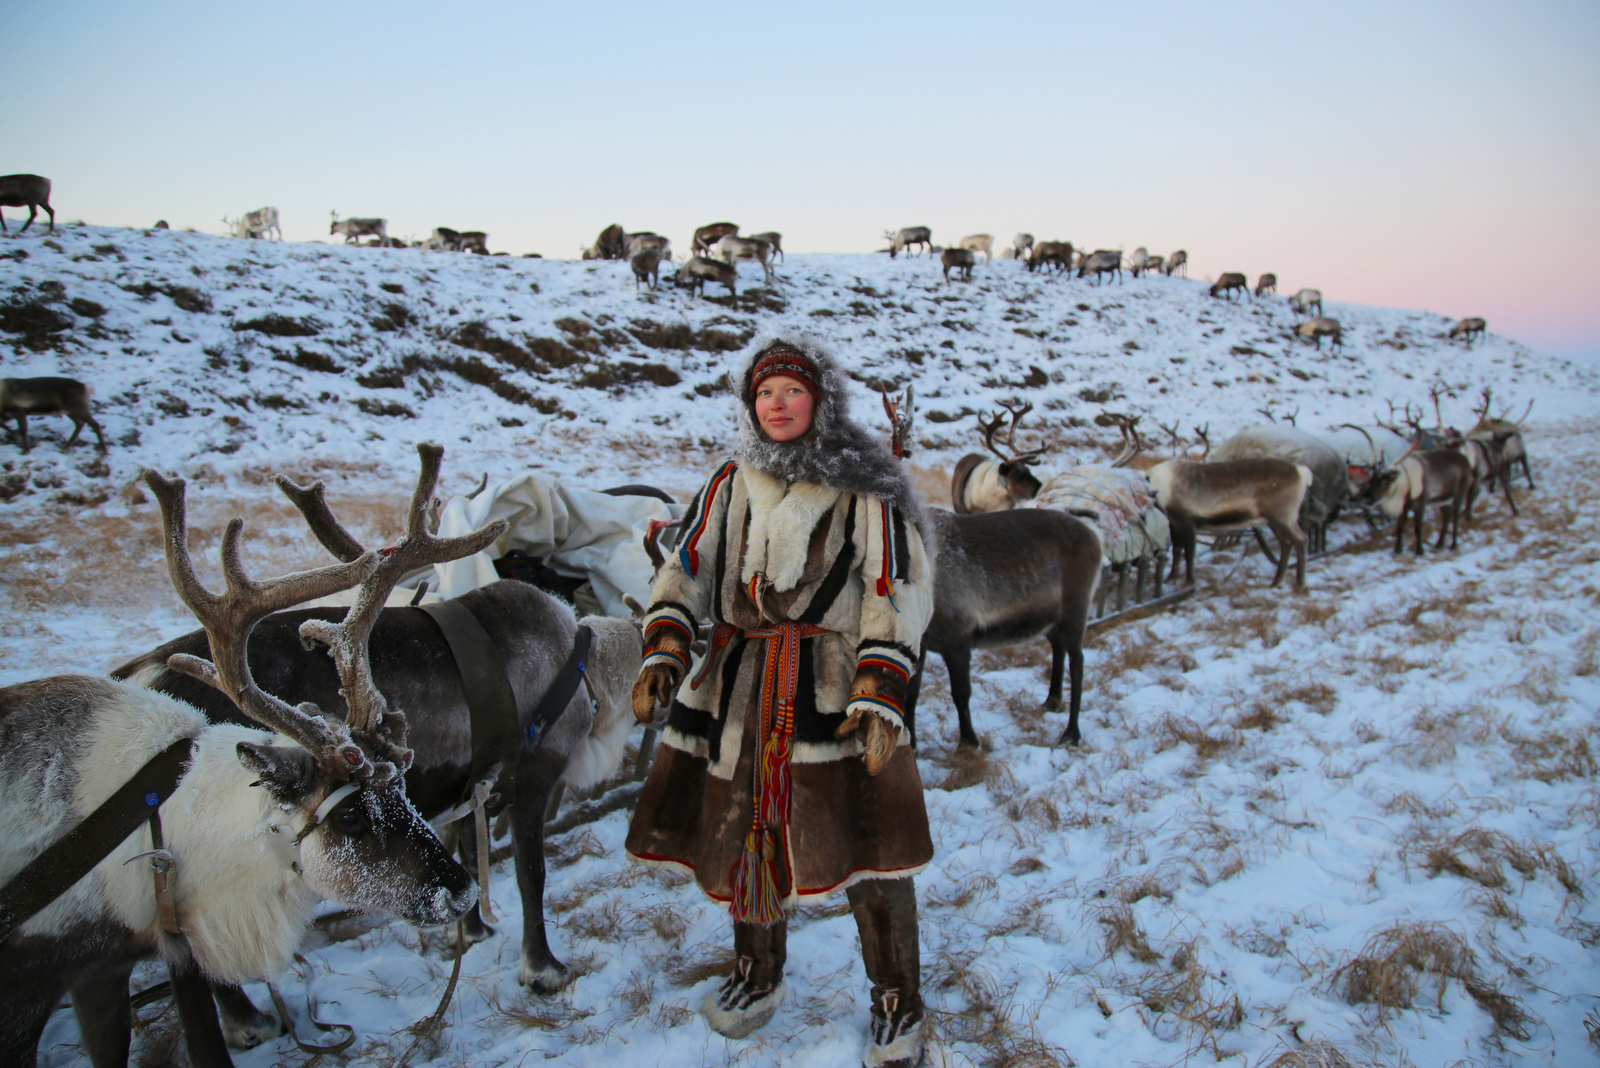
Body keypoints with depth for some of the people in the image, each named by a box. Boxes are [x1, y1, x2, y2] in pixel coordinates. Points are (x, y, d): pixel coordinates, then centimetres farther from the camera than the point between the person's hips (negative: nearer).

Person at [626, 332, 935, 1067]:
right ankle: (757, 978, 39)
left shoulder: (865, 490, -4)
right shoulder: (731, 483, 8)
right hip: (739, 688, 4)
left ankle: (897, 1006, 21)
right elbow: (688, 571, 7)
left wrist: (879, 696, -18)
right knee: (740, 830, 13)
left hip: (836, 686, -4)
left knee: (864, 844, -3)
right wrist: (662, 653, -8)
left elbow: (897, 593, -8)